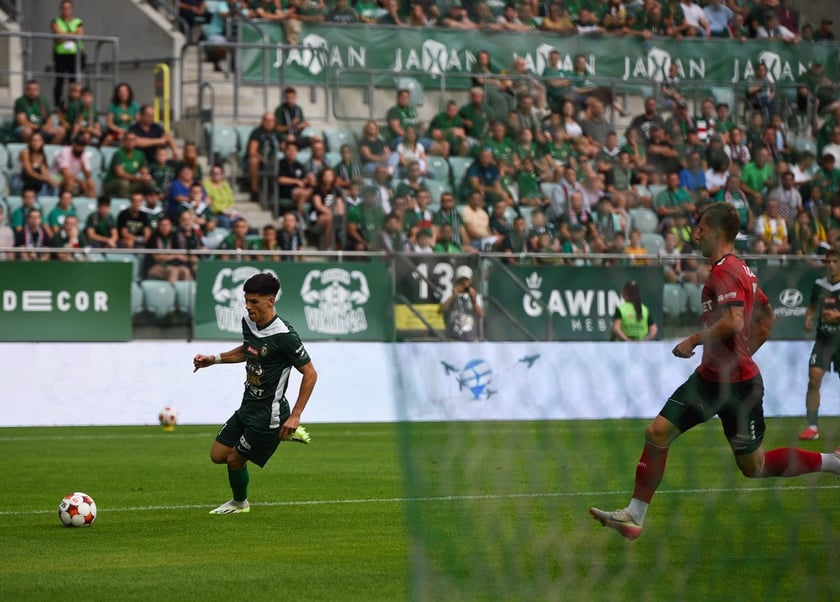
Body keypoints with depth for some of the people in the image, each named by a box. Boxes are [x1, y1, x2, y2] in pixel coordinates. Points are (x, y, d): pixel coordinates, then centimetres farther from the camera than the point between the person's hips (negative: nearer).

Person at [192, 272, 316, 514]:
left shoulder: (284, 336, -26)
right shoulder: (248, 322, -1)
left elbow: (310, 374, -20)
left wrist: (295, 416, -21)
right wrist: (214, 359, 11)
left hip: (268, 414, -9)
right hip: (247, 407, 9)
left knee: (235, 459, 2)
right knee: (218, 455, 11)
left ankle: (239, 502, 33)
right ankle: (285, 434, 20)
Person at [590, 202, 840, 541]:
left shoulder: (724, 271, -17)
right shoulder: (740, 269, 13)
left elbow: (734, 322, -32)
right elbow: (766, 319, 22)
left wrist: (693, 341, -21)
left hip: (737, 385, -10)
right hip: (710, 377, 10)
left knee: (753, 468, 2)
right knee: (657, 433, 1)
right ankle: (633, 517, 0)